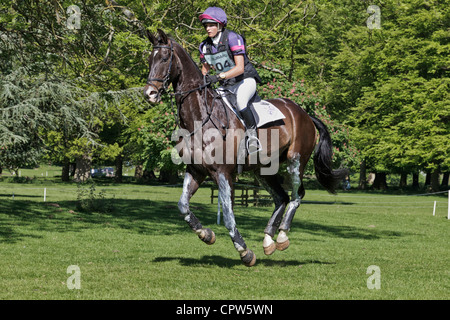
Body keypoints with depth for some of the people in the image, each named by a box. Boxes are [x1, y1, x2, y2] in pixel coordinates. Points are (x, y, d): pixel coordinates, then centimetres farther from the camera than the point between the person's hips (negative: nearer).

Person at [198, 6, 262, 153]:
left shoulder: (232, 38, -18)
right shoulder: (205, 46, 1)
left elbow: (239, 68, -26)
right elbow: (204, 70, 14)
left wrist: (218, 77, -37)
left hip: (246, 81, -7)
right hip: (227, 86, 7)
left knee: (240, 100, -37)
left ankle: (253, 136, -27)